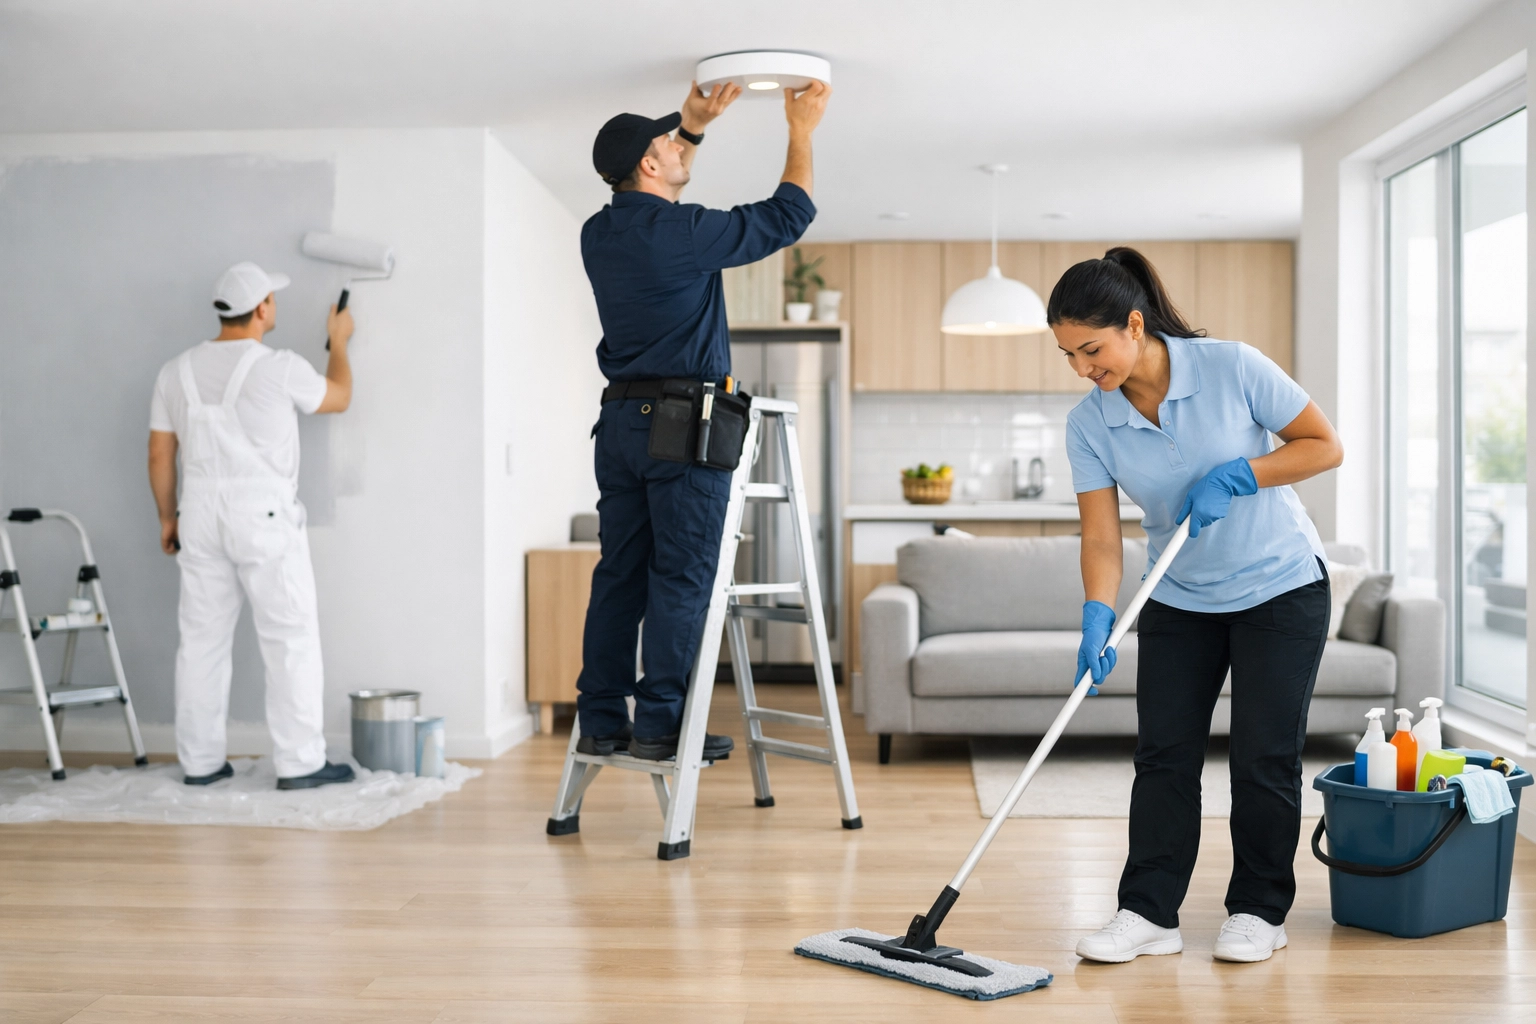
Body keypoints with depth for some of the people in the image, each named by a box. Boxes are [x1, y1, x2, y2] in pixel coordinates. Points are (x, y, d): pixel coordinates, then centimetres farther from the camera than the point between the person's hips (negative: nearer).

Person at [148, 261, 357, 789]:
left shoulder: (176, 372, 6)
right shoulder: (279, 367, -10)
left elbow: (160, 455, 9)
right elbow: (339, 396, 9)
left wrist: (168, 517, 21)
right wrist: (338, 341, 25)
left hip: (200, 517, 6)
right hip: (264, 515, -5)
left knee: (202, 639, 11)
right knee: (291, 637, 1)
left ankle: (200, 761, 18)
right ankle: (300, 762, 3)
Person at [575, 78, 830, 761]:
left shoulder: (599, 233, 10)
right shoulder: (685, 232, -12)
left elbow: (650, 195, 33)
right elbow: (787, 216, -1)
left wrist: (694, 123, 30)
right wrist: (801, 132, 12)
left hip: (619, 418, 8)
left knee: (620, 575, 8)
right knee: (682, 576, -4)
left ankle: (600, 722, 10)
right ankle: (660, 723, -4)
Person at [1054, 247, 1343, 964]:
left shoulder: (1231, 368, -20)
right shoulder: (1089, 424, -11)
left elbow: (1324, 445, -12)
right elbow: (1101, 535, -12)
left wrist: (1235, 475, -24)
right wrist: (1097, 617, -28)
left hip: (1279, 587, -3)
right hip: (1179, 601, 3)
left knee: (1264, 756, 0)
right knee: (1163, 755, 0)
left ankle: (1258, 910, 15)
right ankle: (1149, 912, 7)